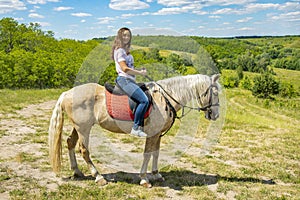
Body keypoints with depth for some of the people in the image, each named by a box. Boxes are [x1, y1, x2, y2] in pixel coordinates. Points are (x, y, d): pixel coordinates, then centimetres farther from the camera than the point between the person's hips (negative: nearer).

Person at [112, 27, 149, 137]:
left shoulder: (126, 51, 23)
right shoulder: (119, 50, -6)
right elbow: (125, 69, -15)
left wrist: (140, 71, 7)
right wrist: (140, 73, -8)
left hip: (130, 80, 10)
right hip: (124, 80, -10)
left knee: (147, 100, 1)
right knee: (144, 100, -22)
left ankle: (140, 126, -4)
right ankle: (136, 128, -18)